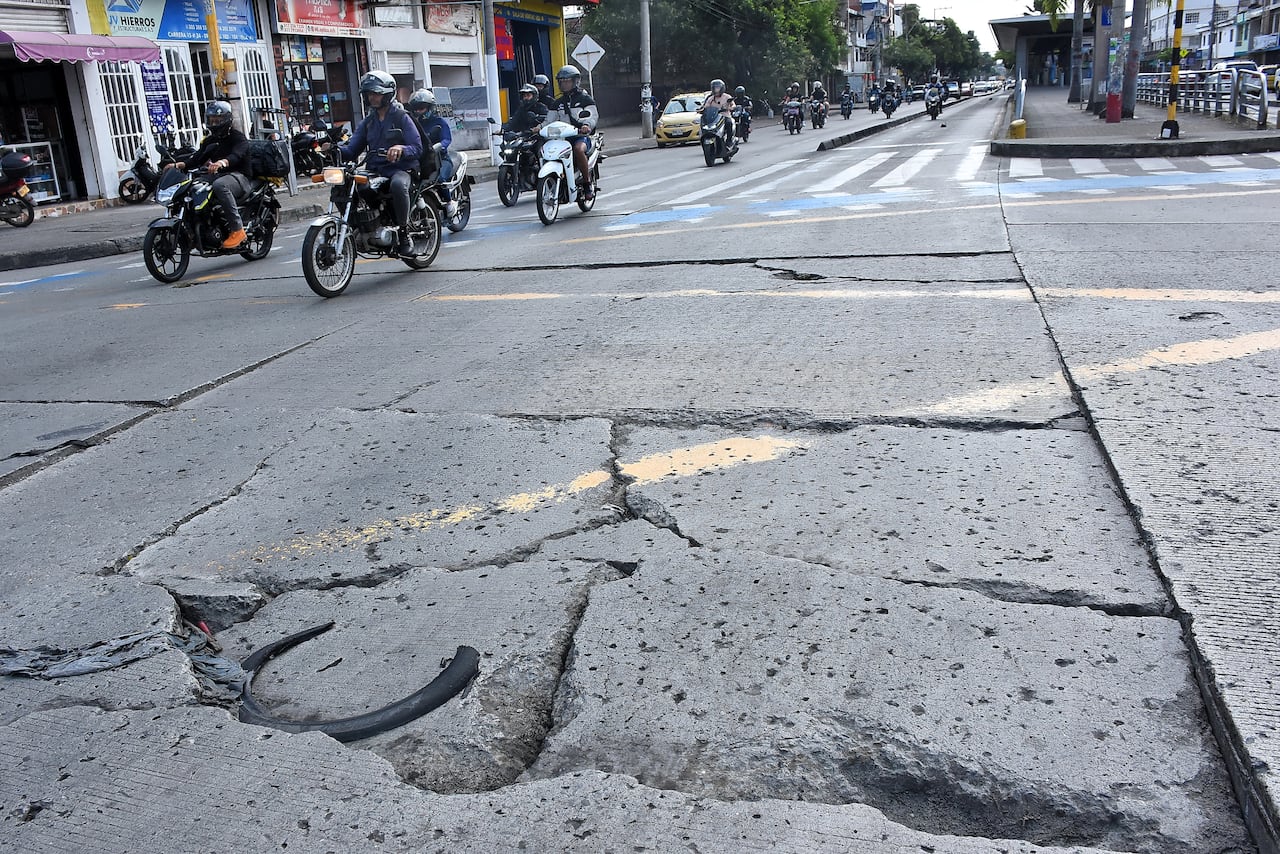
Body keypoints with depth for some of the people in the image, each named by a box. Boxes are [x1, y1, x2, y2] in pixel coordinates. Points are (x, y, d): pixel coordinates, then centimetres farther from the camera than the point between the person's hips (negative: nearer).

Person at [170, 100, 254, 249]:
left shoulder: (237, 136, -2)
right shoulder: (209, 140, 22)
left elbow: (237, 154, -23)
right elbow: (198, 158, 9)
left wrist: (223, 162, -44)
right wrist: (181, 164, -11)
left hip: (240, 176, -8)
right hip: (218, 176, 8)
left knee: (220, 185, -40)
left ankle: (237, 230, -39)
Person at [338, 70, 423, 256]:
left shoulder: (402, 118, 3)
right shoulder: (368, 122, 19)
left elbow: (418, 148, -9)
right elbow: (352, 150, 11)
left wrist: (400, 148, -30)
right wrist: (336, 149, -11)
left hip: (399, 169, -6)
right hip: (373, 170, 6)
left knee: (398, 184, -41)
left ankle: (404, 232, -26)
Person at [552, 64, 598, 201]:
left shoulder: (585, 99, 6)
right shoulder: (558, 102, 23)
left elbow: (592, 116, -8)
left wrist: (587, 125, -32)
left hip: (581, 135, -5)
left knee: (578, 149, -39)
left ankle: (588, 183, -25)